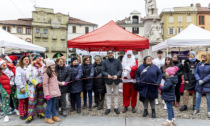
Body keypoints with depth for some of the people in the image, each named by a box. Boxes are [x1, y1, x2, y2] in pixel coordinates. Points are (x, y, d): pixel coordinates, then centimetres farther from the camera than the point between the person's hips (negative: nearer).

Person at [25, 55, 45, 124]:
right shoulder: (31, 66, -5)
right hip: (33, 85, -3)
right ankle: (30, 115, 6)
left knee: (41, 100, 11)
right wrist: (37, 83, -16)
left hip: (42, 85, 4)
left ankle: (40, 113, 25)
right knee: (32, 100, -4)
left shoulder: (43, 66, 4)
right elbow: (29, 76, -12)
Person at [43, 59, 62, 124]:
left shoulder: (54, 72, 12)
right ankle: (47, 118, 16)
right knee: (49, 104, 2)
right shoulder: (46, 73, -14)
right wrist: (47, 94, -20)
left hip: (55, 91, 8)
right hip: (50, 93, -8)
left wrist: (62, 83, 26)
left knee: (54, 104, 16)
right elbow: (45, 84, -17)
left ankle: (54, 116, 29)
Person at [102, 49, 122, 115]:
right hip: (108, 80, 0)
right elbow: (103, 71, 0)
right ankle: (108, 108, 18)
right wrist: (107, 75, -19)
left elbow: (120, 70, -2)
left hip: (116, 80, 0)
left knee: (116, 94, 9)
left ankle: (116, 108, 20)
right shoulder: (104, 62, 2)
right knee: (108, 94, 9)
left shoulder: (117, 61, 1)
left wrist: (117, 75, -18)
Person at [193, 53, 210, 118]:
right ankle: (197, 109, 23)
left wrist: (203, 81, -17)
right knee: (198, 96, 9)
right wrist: (199, 80, -10)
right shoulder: (199, 64, 4)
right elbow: (196, 72, 4)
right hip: (199, 84, 4)